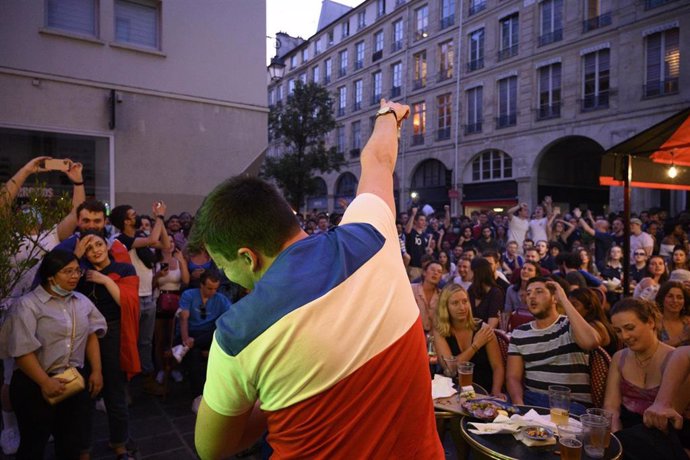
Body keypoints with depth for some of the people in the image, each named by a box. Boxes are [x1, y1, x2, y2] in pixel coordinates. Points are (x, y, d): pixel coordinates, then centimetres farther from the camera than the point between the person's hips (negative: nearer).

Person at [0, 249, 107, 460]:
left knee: (73, 442, 16)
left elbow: (91, 336, 9)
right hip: (36, 386, -4)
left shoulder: (82, 301, 5)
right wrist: (46, 382, -20)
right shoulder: (28, 305, -12)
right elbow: (23, 350, -17)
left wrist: (96, 371, 2)